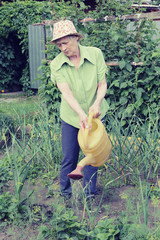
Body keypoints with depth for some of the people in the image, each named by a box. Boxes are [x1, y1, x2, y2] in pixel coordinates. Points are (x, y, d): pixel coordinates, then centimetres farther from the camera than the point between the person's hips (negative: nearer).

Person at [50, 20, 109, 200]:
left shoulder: (95, 54, -10)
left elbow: (102, 84, -9)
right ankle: (65, 194, 25)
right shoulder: (56, 64, -10)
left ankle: (89, 195, 23)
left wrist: (97, 103, -30)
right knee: (69, 158, 6)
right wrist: (81, 114, -37)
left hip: (95, 115, 0)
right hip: (71, 117, 0)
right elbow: (66, 92, -23)